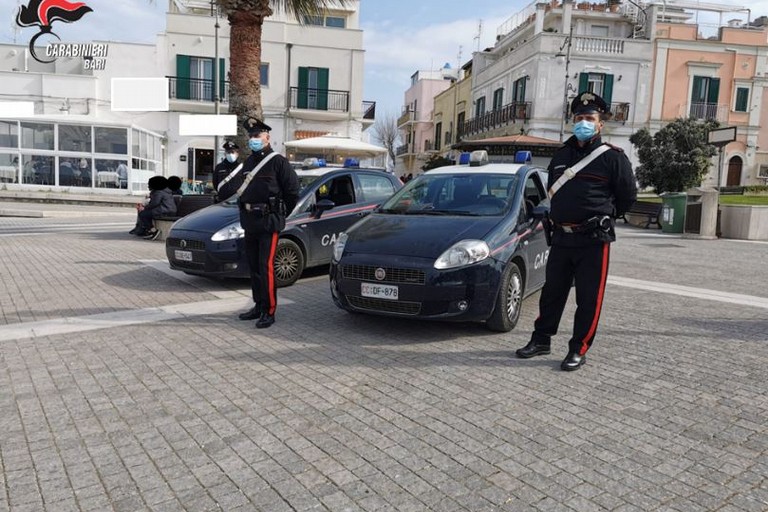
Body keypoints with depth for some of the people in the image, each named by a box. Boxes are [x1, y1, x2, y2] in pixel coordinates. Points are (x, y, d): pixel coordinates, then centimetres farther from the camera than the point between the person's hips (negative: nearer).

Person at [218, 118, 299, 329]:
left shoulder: (278, 161, -7)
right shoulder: (248, 163, 16)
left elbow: (292, 191, -8)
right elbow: (225, 190, 24)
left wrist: (280, 214, -1)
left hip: (269, 223, -8)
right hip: (250, 222, 8)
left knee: (266, 267, -10)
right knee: (254, 267, 13)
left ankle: (269, 312, -4)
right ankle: (258, 306, 24)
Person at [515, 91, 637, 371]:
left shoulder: (613, 157, -5)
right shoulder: (561, 155, 12)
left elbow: (628, 195, 1)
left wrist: (604, 216, 11)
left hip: (593, 240, -5)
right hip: (561, 237, 6)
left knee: (589, 299, 1)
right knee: (552, 293, 12)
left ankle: (579, 350, 12)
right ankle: (541, 340, 25)